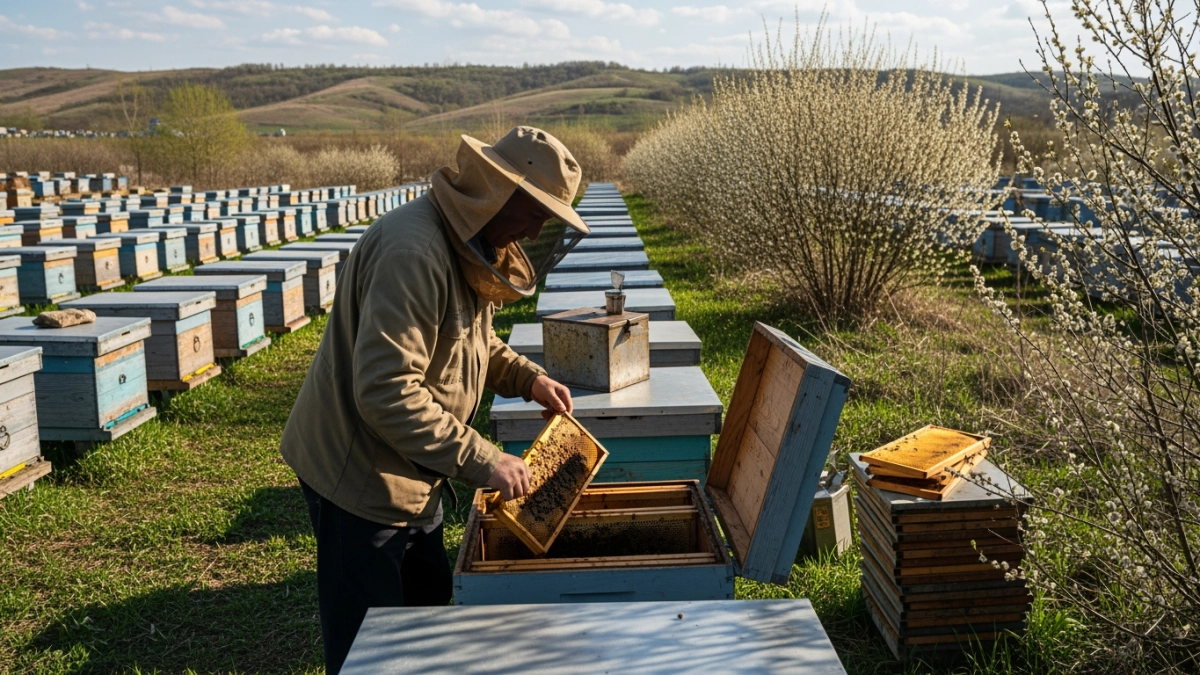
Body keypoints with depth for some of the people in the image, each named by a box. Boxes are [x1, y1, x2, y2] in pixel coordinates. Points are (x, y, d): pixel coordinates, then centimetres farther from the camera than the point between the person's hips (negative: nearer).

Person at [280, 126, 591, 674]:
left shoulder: (474, 246, 3)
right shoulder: (414, 250, -29)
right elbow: (387, 393, -34)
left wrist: (529, 378, 2)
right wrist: (483, 461, -30)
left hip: (411, 473, 10)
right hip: (359, 473, -9)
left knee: (428, 602, 22)